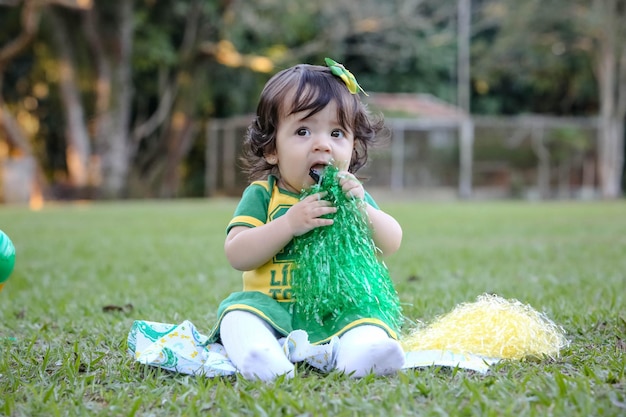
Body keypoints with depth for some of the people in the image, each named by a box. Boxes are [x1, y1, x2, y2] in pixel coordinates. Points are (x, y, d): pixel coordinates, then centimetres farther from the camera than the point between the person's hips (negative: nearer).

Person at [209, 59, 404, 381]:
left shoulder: (351, 193, 12)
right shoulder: (263, 195, 3)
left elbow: (392, 244, 3)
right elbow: (237, 255, -10)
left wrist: (361, 208, -16)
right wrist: (289, 224, -22)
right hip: (272, 307, -1)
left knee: (369, 320, -28)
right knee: (239, 309, -28)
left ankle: (358, 358, -55)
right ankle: (259, 358, -53)